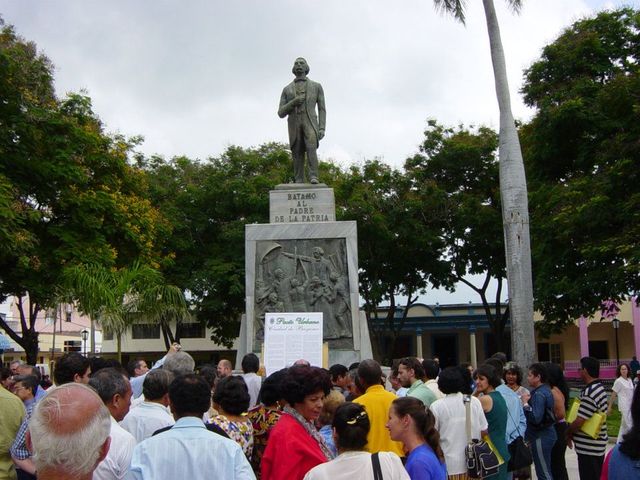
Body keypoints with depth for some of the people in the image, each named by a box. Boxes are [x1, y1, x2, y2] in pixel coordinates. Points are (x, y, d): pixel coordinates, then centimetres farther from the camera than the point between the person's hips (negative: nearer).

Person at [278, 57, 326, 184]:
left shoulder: (316, 86, 16)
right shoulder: (287, 89, 19)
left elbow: (322, 109, 10)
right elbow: (281, 113, 11)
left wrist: (322, 128, -6)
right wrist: (293, 102, -8)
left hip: (310, 123, -2)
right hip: (294, 125, 2)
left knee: (311, 148, -27)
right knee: (298, 156, -7)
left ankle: (313, 178, -35)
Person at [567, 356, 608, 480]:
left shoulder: (589, 393, -24)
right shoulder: (600, 387, 8)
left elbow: (579, 421, -25)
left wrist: (568, 433, -5)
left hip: (588, 447, -10)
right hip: (598, 443, 10)